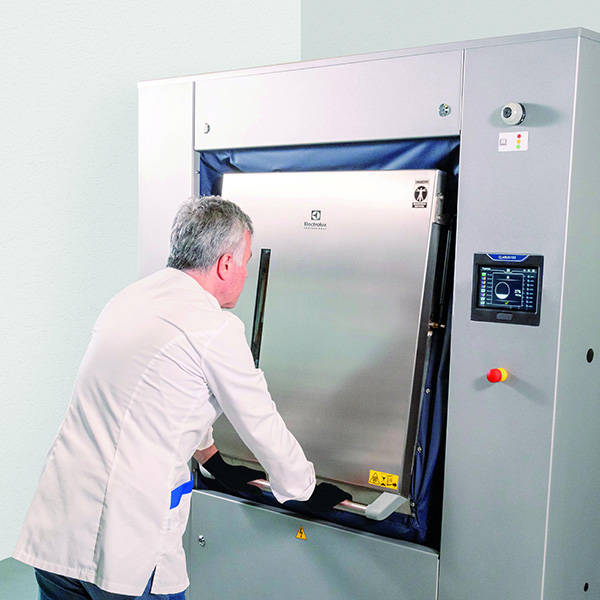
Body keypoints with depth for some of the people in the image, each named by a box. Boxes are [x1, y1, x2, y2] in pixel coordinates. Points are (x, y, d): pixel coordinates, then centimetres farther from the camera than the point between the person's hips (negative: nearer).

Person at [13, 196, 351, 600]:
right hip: (125, 548, -7)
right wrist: (309, 492, 15)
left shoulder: (128, 299, 10)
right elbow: (262, 427, -3)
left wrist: (217, 466, 35)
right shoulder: (216, 328, -14)